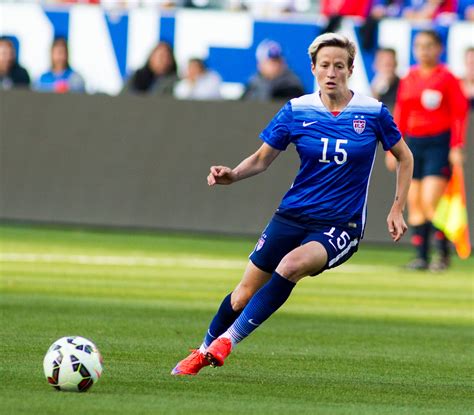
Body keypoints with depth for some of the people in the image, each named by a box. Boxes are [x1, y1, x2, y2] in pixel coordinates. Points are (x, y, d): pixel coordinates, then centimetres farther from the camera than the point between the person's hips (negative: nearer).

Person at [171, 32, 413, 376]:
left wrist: (397, 210, 3)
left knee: (291, 265, -32)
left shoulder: (373, 113, -6)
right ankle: (204, 352, 27)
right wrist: (233, 175, -14)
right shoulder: (297, 111, -2)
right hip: (293, 216, 3)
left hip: (341, 226, -3)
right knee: (247, 290, 4)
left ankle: (229, 339, -27)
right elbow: (262, 159, 7)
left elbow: (405, 158, 9)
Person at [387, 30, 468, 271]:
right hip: (413, 143, 5)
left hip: (438, 144, -5)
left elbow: (459, 113, -6)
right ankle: (421, 257, 5)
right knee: (414, 203, 1)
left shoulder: (446, 78, -4)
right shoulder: (408, 79, 11)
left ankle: (443, 253, -1)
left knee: (430, 202, -14)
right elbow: (400, 115, 16)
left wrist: (456, 147, -13)